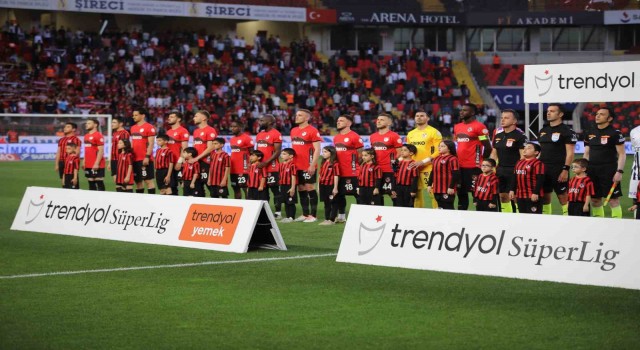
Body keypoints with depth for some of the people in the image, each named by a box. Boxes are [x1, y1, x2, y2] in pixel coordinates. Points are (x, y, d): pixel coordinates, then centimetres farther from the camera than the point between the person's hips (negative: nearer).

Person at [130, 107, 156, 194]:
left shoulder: (149, 127, -8)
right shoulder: (133, 128, 15)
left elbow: (151, 144, -12)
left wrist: (147, 157, -19)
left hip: (145, 159, -8)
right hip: (135, 159, 8)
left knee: (148, 180, -6)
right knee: (138, 181, 11)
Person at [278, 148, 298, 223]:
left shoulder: (292, 165, -16)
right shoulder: (281, 165, 9)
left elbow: (293, 177, -17)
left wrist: (292, 188, -19)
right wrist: (280, 186, 15)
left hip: (289, 186, -8)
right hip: (283, 186, 8)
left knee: (291, 202, 1)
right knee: (285, 202, 14)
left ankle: (291, 217, 7)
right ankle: (287, 216, 22)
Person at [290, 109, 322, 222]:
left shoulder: (312, 131, -10)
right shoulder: (294, 131, 13)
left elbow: (317, 149, -12)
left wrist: (312, 165, -17)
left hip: (308, 166, -7)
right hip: (297, 166, 7)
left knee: (310, 188, -3)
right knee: (301, 189, 11)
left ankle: (312, 215, 1)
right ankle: (305, 214, 18)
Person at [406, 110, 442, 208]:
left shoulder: (434, 132, -2)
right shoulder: (410, 134, 17)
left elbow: (438, 151, -9)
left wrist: (423, 161, -16)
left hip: (429, 169, -6)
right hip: (414, 169, 6)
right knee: (416, 193, 8)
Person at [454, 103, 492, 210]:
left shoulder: (479, 127, -10)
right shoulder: (457, 127, 13)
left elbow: (487, 147, -10)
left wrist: (481, 162, -5)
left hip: (473, 166, -8)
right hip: (459, 165, 8)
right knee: (461, 192, 13)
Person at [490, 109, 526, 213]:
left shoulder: (519, 136, -7)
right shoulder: (498, 136, 14)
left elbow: (523, 156, -11)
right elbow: (494, 154, 19)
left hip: (514, 171, -7)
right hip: (501, 170, 7)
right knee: (503, 196, 8)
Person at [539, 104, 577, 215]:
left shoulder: (566, 131, -6)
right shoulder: (543, 131, 15)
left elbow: (570, 153, -11)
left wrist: (565, 170, -18)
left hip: (559, 171, -7)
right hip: (543, 170, 7)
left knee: (563, 198, -5)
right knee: (545, 197, 8)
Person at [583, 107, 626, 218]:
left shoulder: (615, 133, -5)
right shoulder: (590, 133, 13)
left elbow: (622, 154, -7)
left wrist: (620, 171, -16)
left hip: (609, 171, -6)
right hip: (592, 171, 6)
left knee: (613, 200, -7)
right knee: (595, 200, 9)